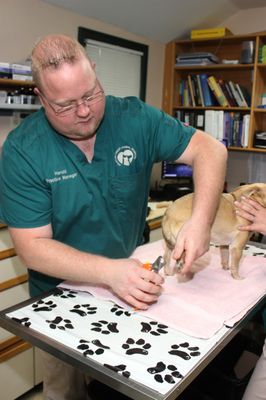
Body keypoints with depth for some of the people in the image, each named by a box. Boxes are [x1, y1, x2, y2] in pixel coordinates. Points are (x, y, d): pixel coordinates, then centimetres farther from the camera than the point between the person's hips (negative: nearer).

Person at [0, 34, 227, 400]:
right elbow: (32, 247, -22)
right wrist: (111, 272, -36)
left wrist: (201, 219, -30)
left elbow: (209, 148, -12)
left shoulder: (135, 118, -13)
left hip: (133, 285, 2)